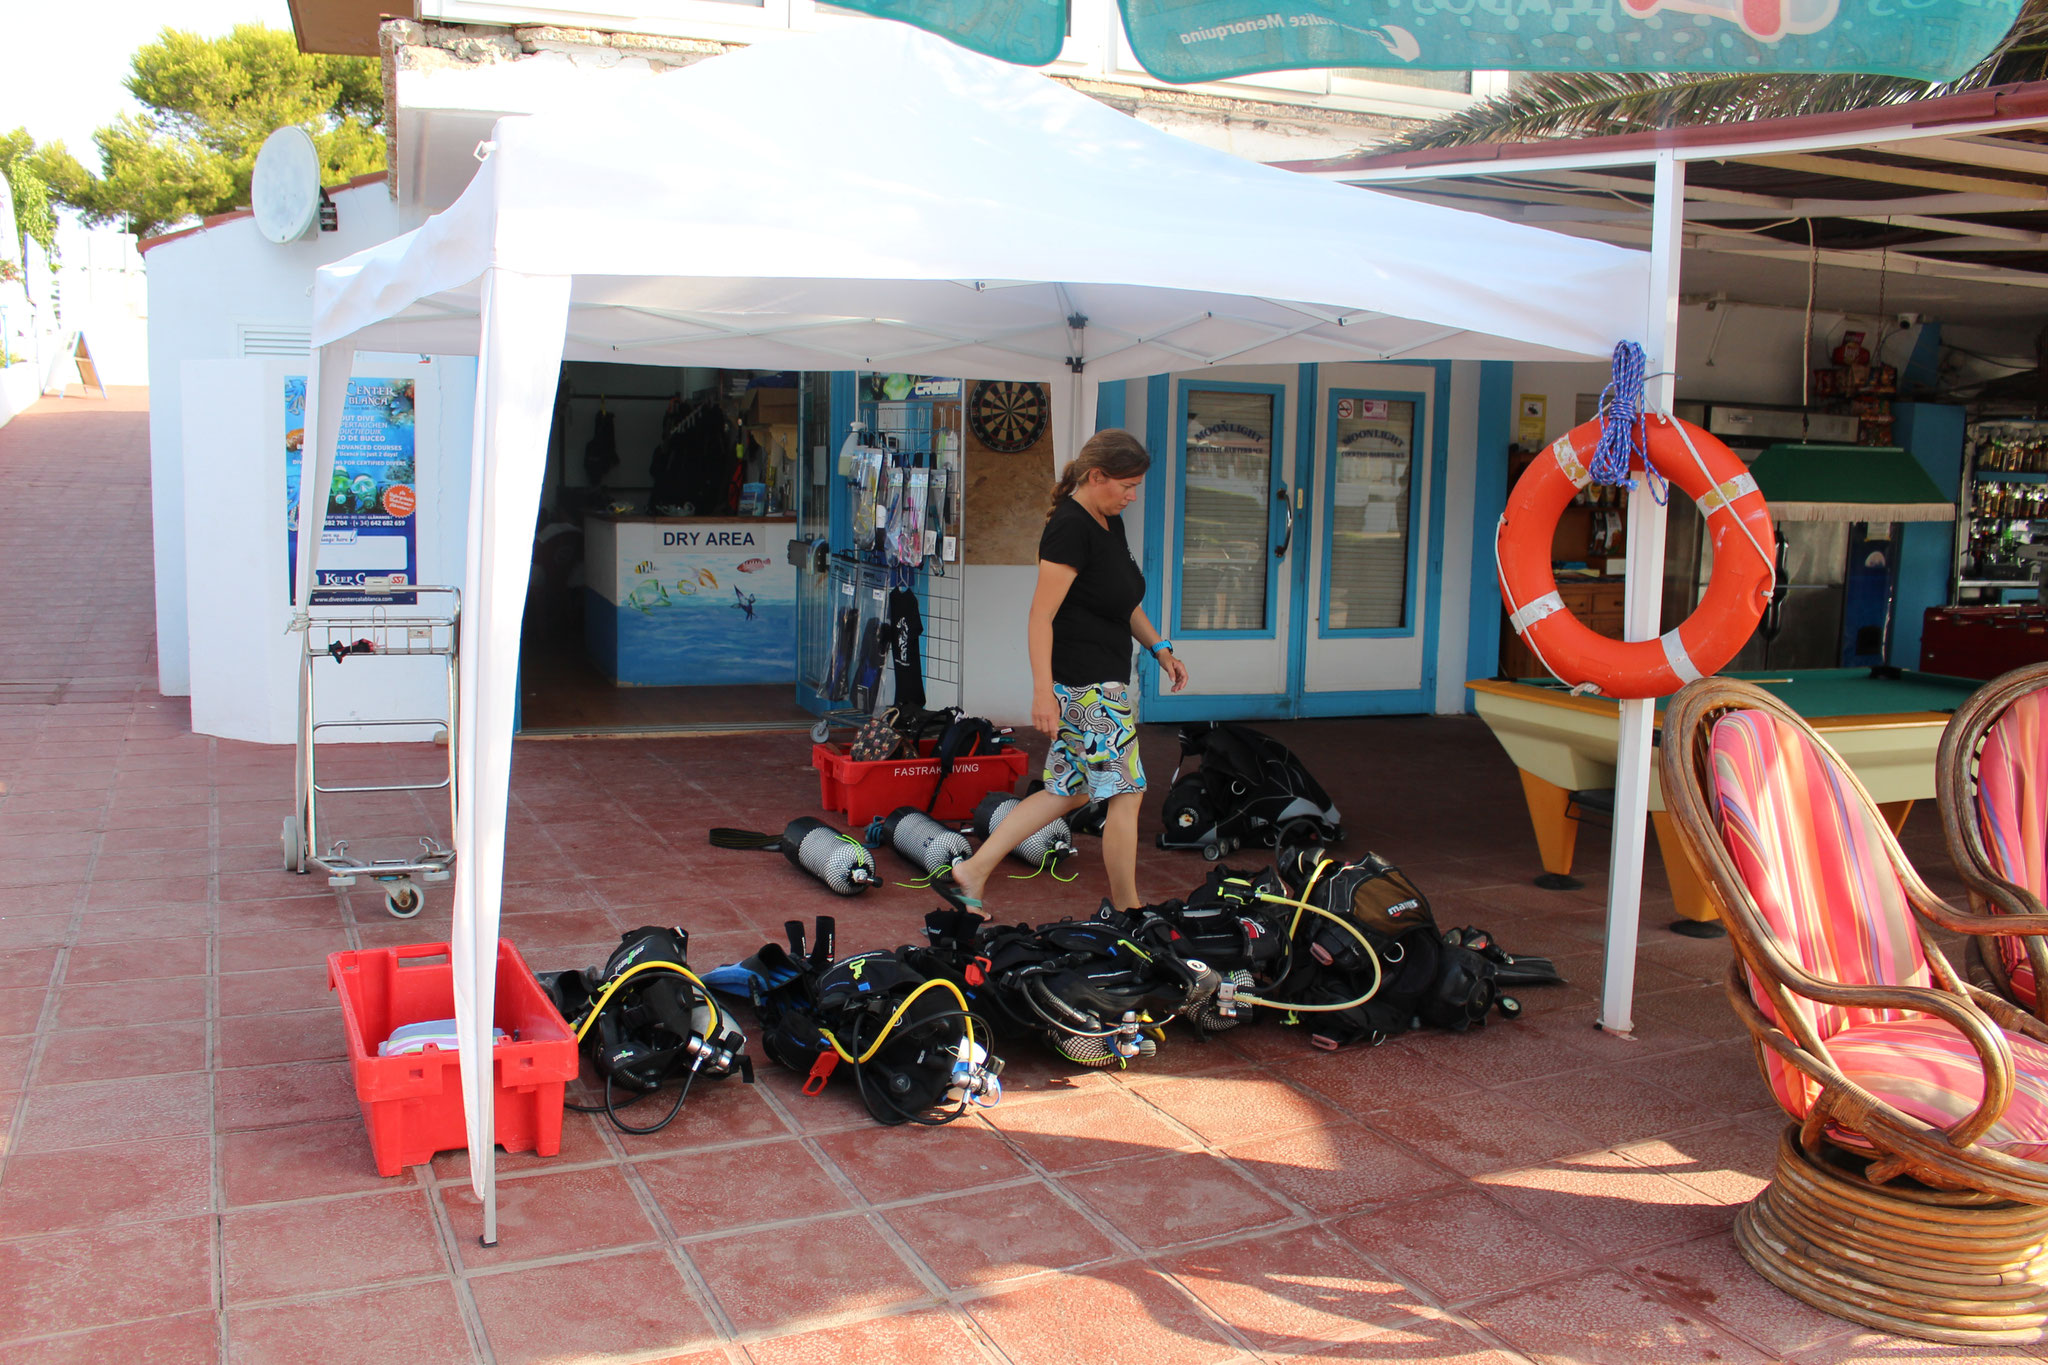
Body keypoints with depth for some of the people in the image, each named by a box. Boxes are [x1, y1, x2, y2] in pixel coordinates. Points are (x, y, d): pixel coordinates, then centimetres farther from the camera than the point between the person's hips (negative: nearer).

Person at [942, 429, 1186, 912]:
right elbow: (1041, 617, -21)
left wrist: (1159, 647, 16)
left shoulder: (1110, 524, 13)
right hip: (1089, 686, -10)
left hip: (1103, 680, 10)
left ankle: (971, 872, 15)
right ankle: (1127, 912, 14)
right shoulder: (1070, 528, -17)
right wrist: (1043, 691, -24)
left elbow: (1126, 602, 26)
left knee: (1067, 790, 14)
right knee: (1125, 794, 0)